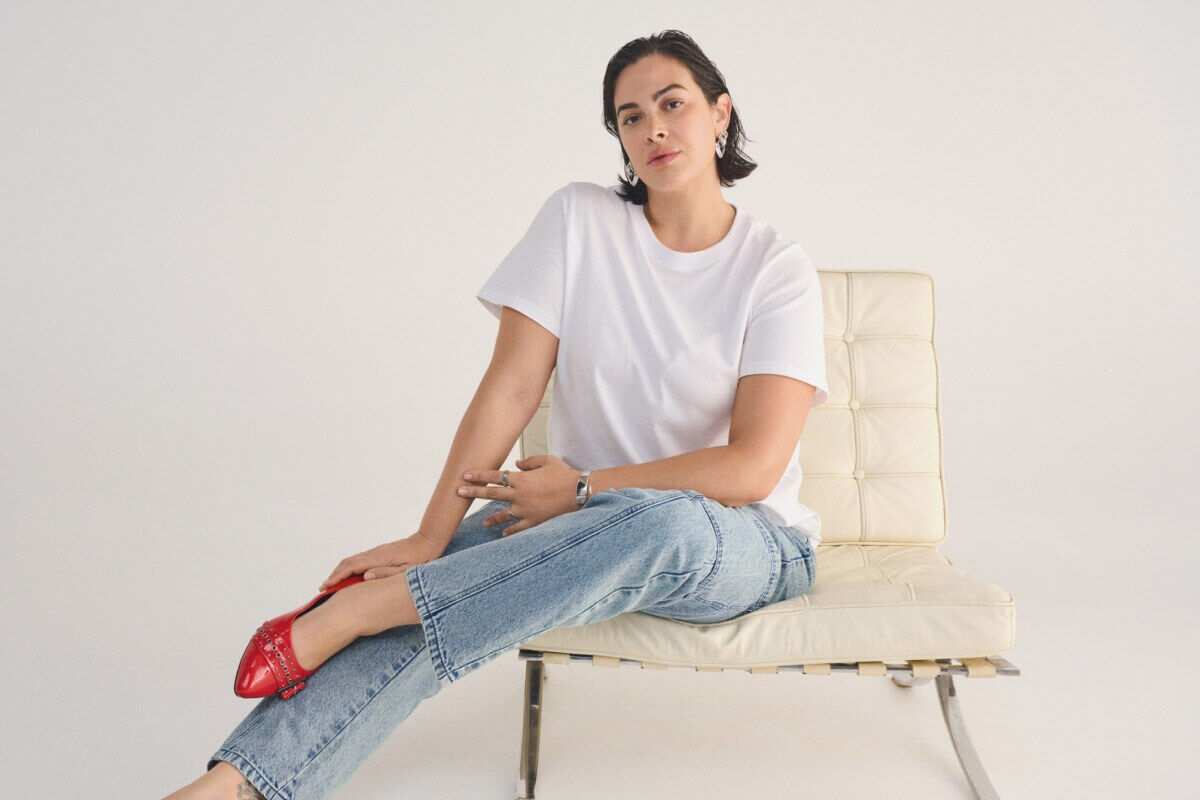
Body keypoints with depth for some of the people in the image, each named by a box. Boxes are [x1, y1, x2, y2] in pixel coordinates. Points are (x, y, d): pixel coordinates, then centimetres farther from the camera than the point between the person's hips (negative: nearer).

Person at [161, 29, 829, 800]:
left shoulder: (779, 268, -7)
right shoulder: (580, 219, -1)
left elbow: (752, 467, -15)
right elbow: (510, 389, -7)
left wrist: (581, 490, -14)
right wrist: (429, 538, -16)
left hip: (745, 543, -2)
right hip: (580, 520, 2)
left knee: (662, 523, -38)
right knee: (434, 588, -27)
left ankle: (337, 619, -30)